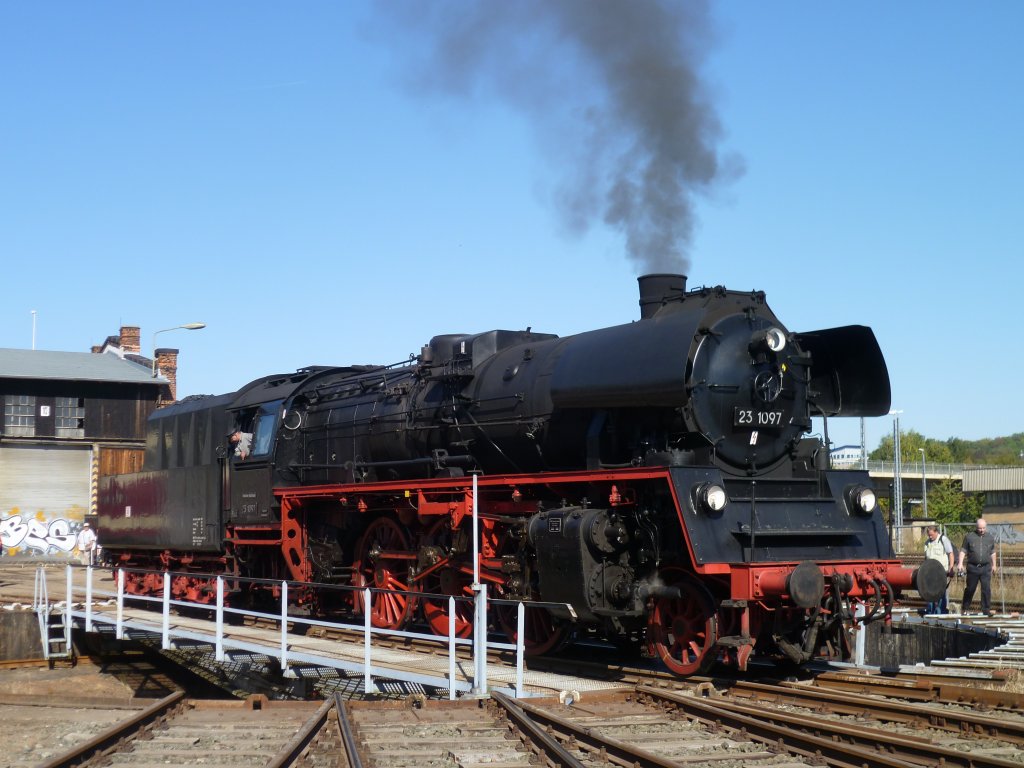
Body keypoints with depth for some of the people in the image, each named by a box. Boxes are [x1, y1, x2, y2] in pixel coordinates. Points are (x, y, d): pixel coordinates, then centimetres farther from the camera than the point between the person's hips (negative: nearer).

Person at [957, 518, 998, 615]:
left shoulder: (990, 538, 8)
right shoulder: (969, 537, 0)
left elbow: (993, 552, 18)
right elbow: (963, 551, 2)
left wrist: (994, 565, 20)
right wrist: (960, 563, -7)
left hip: (986, 568, 2)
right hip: (973, 567, -1)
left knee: (986, 589, -4)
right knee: (970, 589, 7)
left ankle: (986, 609, 2)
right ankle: (964, 608, 20)